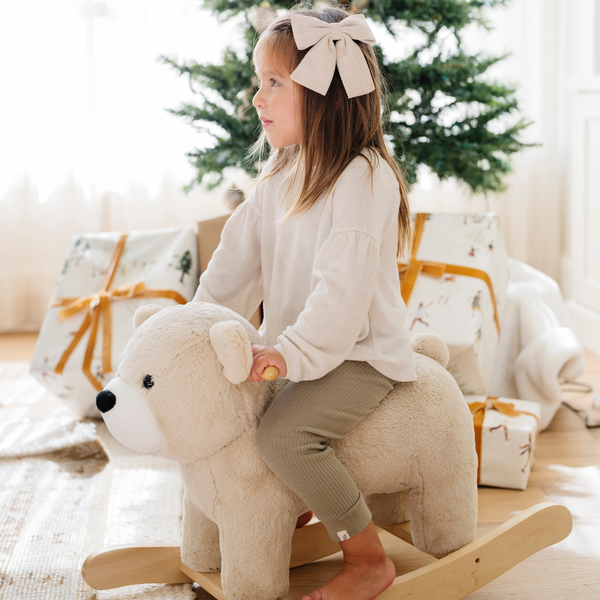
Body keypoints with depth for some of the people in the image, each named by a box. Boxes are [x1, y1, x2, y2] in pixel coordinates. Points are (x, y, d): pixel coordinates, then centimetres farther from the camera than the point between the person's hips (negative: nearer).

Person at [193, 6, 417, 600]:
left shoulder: (364, 176, -18)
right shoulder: (279, 176, 9)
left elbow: (345, 283, -28)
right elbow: (236, 262, 10)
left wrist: (296, 351, -35)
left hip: (359, 355, -9)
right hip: (294, 348, 9)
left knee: (282, 433, -28)